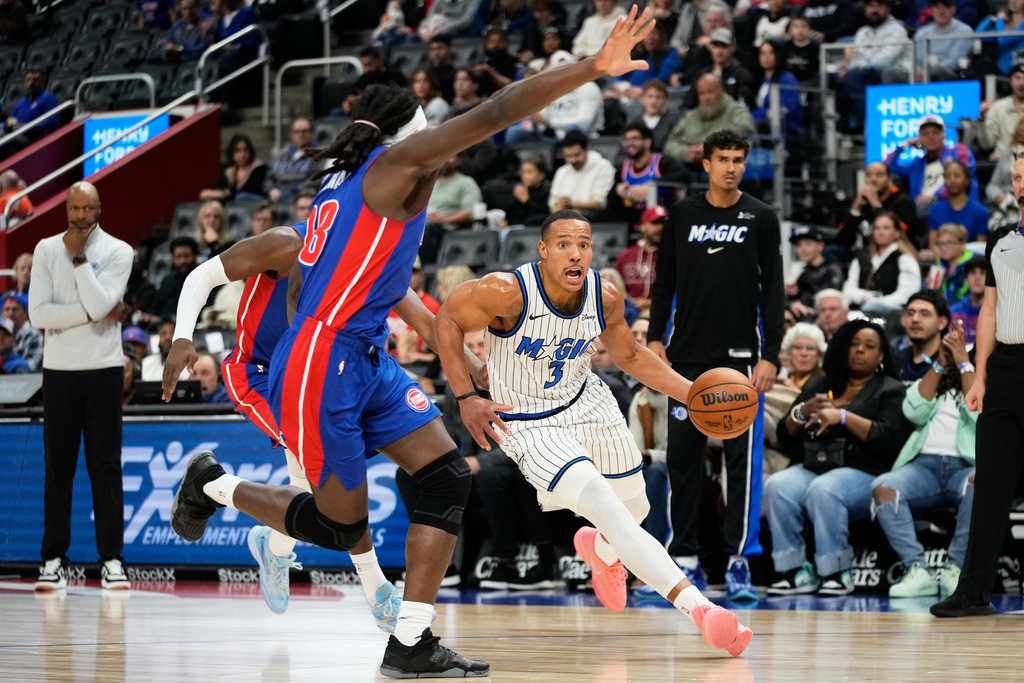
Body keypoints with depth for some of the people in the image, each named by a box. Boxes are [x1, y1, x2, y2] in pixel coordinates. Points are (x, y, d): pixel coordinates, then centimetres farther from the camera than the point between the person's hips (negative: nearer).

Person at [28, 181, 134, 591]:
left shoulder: (118, 252, -1)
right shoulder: (46, 249, 3)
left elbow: (100, 303, -17)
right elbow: (38, 314, -8)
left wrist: (78, 256, -12)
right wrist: (94, 314, -13)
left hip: (104, 370, -1)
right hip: (59, 370, 1)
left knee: (105, 465, 0)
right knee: (58, 465, 3)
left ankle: (111, 558, 4)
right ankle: (54, 559, 7)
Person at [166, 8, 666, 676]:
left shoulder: (343, 184, 16)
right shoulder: (401, 162, -10)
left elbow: (301, 271, 22)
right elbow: (496, 113, -20)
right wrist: (592, 68, -23)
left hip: (367, 362, 10)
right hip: (322, 366, -10)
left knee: (448, 477, -3)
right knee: (340, 526, 1)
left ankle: (411, 644, -4)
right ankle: (216, 485, 24)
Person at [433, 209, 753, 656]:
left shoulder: (606, 299, -12)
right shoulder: (507, 292, -27)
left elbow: (630, 356, 6)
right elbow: (448, 320, -12)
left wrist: (691, 393, -4)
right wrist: (466, 398, -17)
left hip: (585, 402, 6)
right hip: (529, 425, -6)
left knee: (635, 508, 18)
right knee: (605, 507, -25)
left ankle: (601, 551, 58)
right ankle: (696, 606, -35)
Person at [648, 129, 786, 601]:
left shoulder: (761, 218, 2)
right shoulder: (682, 214, 8)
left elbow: (773, 293, 0)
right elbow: (664, 282, 13)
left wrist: (770, 356, -8)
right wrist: (656, 338, 2)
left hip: (740, 356, -2)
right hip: (687, 355, 3)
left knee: (742, 461, -5)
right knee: (682, 458, 4)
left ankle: (739, 563, -2)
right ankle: (685, 559, 13)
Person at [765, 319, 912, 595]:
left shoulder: (891, 391, 9)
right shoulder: (817, 386, 23)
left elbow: (889, 438, -8)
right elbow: (785, 436, 19)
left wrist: (843, 416, -15)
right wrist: (802, 412, -2)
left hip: (861, 472, -4)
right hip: (811, 468, 4)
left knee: (824, 489, -36)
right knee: (777, 486, -27)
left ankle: (837, 572, -27)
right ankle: (796, 571, -24)